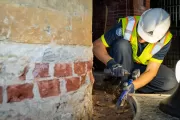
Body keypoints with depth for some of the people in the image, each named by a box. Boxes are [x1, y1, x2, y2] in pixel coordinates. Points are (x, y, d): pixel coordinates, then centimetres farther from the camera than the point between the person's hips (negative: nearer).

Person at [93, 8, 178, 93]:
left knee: (170, 81, -23)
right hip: (121, 65, -2)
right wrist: (110, 62, -46)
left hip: (142, 67, 2)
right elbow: (96, 45, -27)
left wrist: (133, 85, -41)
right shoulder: (127, 25, -29)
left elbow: (151, 71, -23)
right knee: (122, 44, -33)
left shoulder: (165, 40, -23)